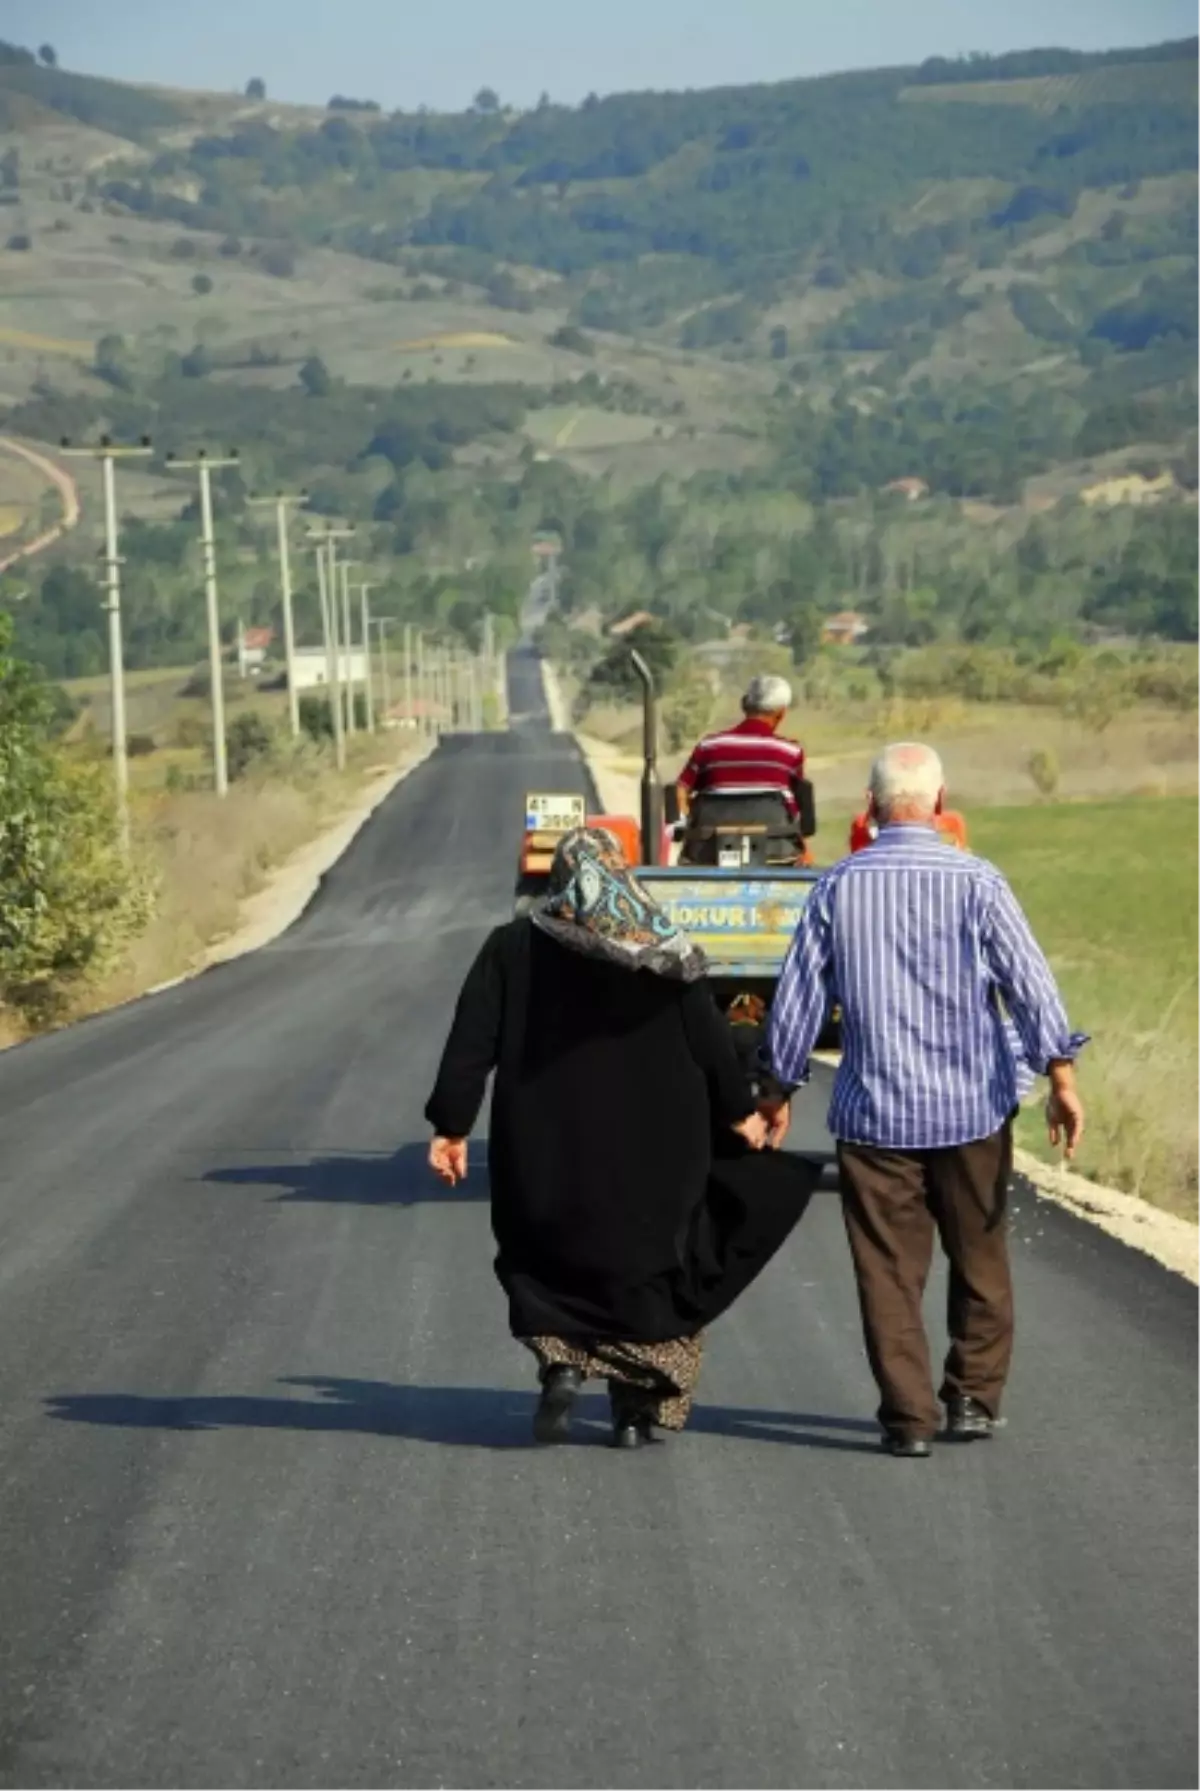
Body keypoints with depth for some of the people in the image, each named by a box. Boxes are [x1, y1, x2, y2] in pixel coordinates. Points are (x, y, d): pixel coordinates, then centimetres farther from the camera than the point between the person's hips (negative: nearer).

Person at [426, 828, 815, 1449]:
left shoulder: (512, 948, -2)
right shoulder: (665, 952, -1)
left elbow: (471, 1044, -5)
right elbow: (710, 1042, 2)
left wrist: (452, 1126, -1)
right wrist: (739, 1112, 15)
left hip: (547, 1155, 0)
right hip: (651, 1157, 0)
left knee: (549, 1260, 16)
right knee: (644, 1266, 12)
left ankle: (560, 1362, -7)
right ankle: (637, 1407, 10)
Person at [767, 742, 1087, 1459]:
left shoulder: (837, 887, -1)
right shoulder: (976, 882, -6)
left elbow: (797, 999, 2)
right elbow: (1028, 980, -12)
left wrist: (780, 1089, 13)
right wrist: (1060, 1074, -11)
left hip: (874, 1112, 0)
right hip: (972, 1106, 0)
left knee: (890, 1268, 6)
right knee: (980, 1259, 16)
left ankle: (910, 1415, 4)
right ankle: (974, 1399, 20)